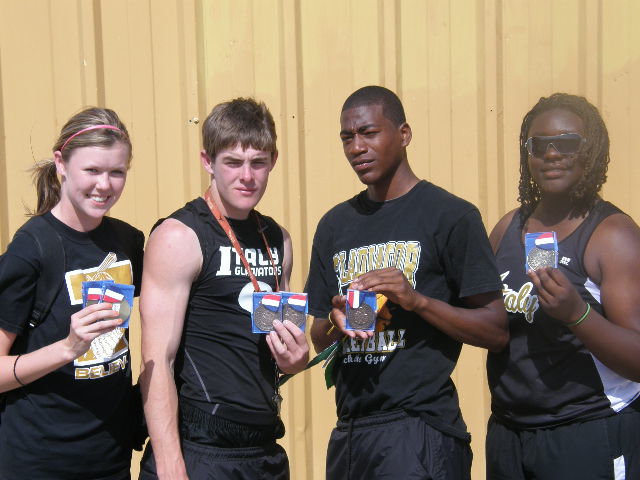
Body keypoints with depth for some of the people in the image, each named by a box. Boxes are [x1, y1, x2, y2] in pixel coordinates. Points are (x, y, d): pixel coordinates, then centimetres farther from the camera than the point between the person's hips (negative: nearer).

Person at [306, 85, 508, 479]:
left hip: (420, 429, -5)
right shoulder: (335, 225, 11)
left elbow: (496, 332, -8)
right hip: (349, 428, 6)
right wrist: (335, 321, -6)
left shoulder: (452, 216, -6)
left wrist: (415, 299, -20)